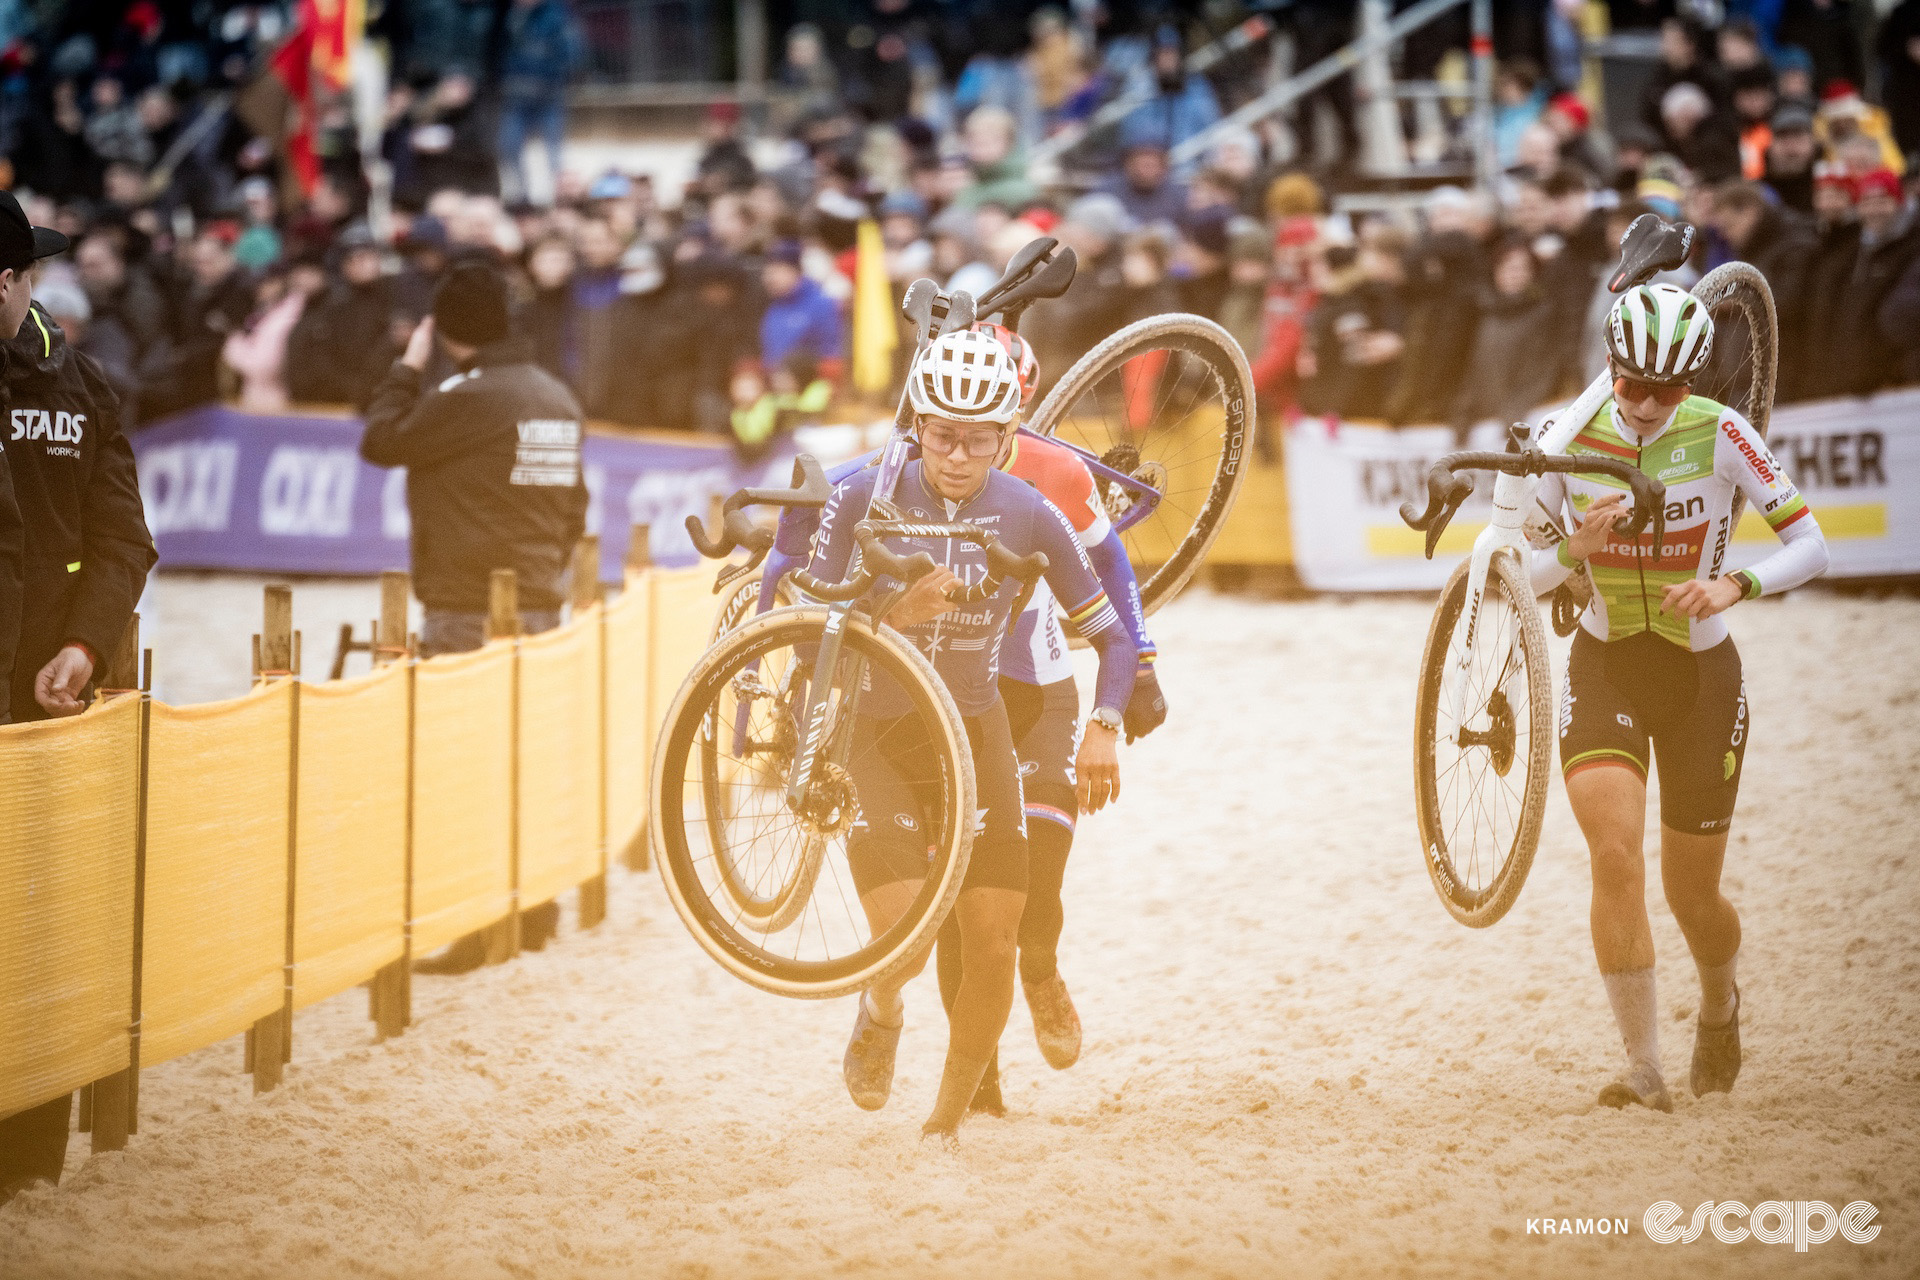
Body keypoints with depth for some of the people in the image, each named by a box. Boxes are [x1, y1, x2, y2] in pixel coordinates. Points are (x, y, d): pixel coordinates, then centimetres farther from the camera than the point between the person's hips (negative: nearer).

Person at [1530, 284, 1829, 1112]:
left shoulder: (1720, 437, -16)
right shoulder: (1570, 441, -11)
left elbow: (1811, 546, -17)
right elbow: (1520, 576, -6)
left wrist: (1737, 585, -34)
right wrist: (1578, 546, -26)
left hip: (1700, 677, -1)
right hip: (1603, 669, 1)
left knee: (1691, 896, 8)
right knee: (1616, 857, -21)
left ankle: (1720, 1007, 43)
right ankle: (1644, 1069, -15)